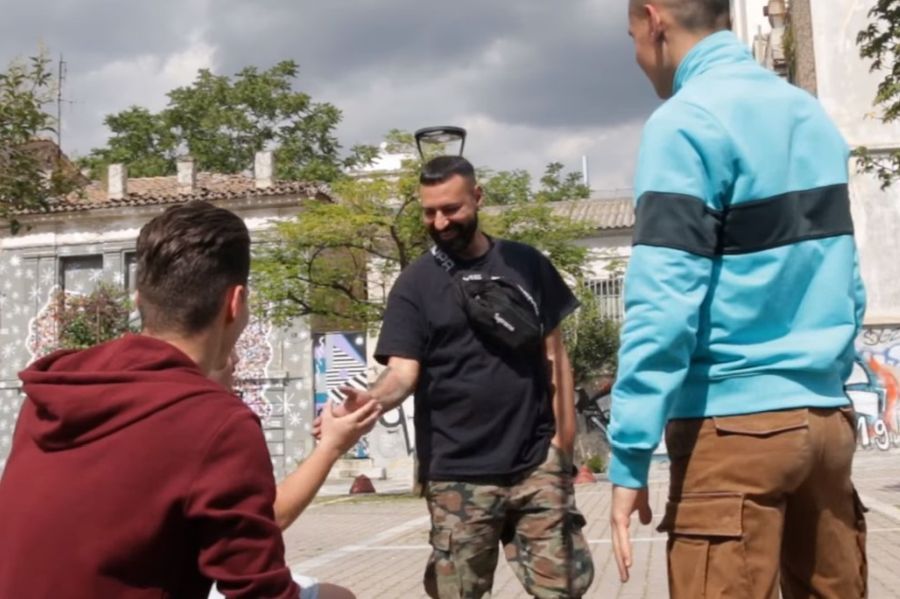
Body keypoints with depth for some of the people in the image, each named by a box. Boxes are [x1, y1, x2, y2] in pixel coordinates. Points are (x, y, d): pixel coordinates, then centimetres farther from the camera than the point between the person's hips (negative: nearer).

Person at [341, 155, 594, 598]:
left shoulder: (526, 264, 7)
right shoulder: (416, 284, 0)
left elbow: (553, 352, 10)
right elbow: (404, 370, -8)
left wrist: (565, 432, 1)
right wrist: (371, 399, -30)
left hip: (537, 464, 2)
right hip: (458, 475, -1)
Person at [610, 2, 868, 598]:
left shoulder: (686, 122, -11)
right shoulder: (812, 113, 13)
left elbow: (663, 304, -18)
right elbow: (848, 285, 16)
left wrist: (629, 454, -15)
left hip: (736, 422, -7)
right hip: (827, 416, 8)